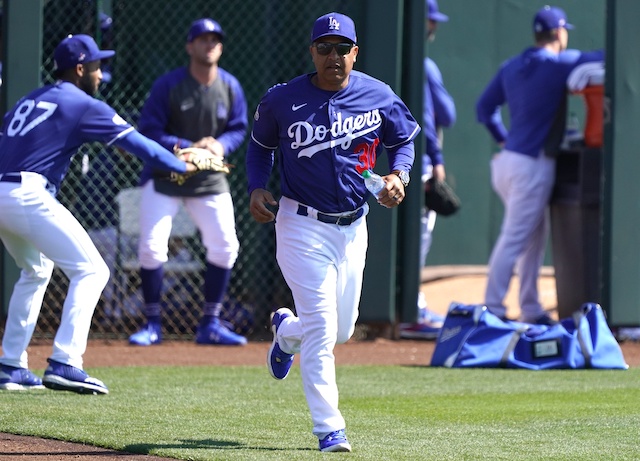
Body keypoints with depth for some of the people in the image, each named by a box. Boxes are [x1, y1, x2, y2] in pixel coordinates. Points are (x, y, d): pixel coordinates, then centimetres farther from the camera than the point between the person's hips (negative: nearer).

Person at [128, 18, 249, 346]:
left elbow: (238, 129, 5)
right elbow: (148, 132, -16)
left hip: (209, 180, 4)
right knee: (151, 247, -11)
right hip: (164, 175, -4)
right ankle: (152, 325, 2)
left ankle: (210, 325, 12)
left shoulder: (230, 87, -4)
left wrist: (220, 146, -18)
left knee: (224, 246, 0)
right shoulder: (168, 85, -16)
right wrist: (189, 149, -27)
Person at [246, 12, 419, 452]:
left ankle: (286, 330, 49)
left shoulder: (379, 97, -2)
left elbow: (404, 140, 11)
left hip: (353, 227, 4)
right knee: (321, 327, -12)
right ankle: (329, 429, -9)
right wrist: (257, 187, -6)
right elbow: (261, 145, 10)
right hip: (302, 226, -4)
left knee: (343, 328, 15)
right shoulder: (282, 100, -6)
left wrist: (398, 175, -8)